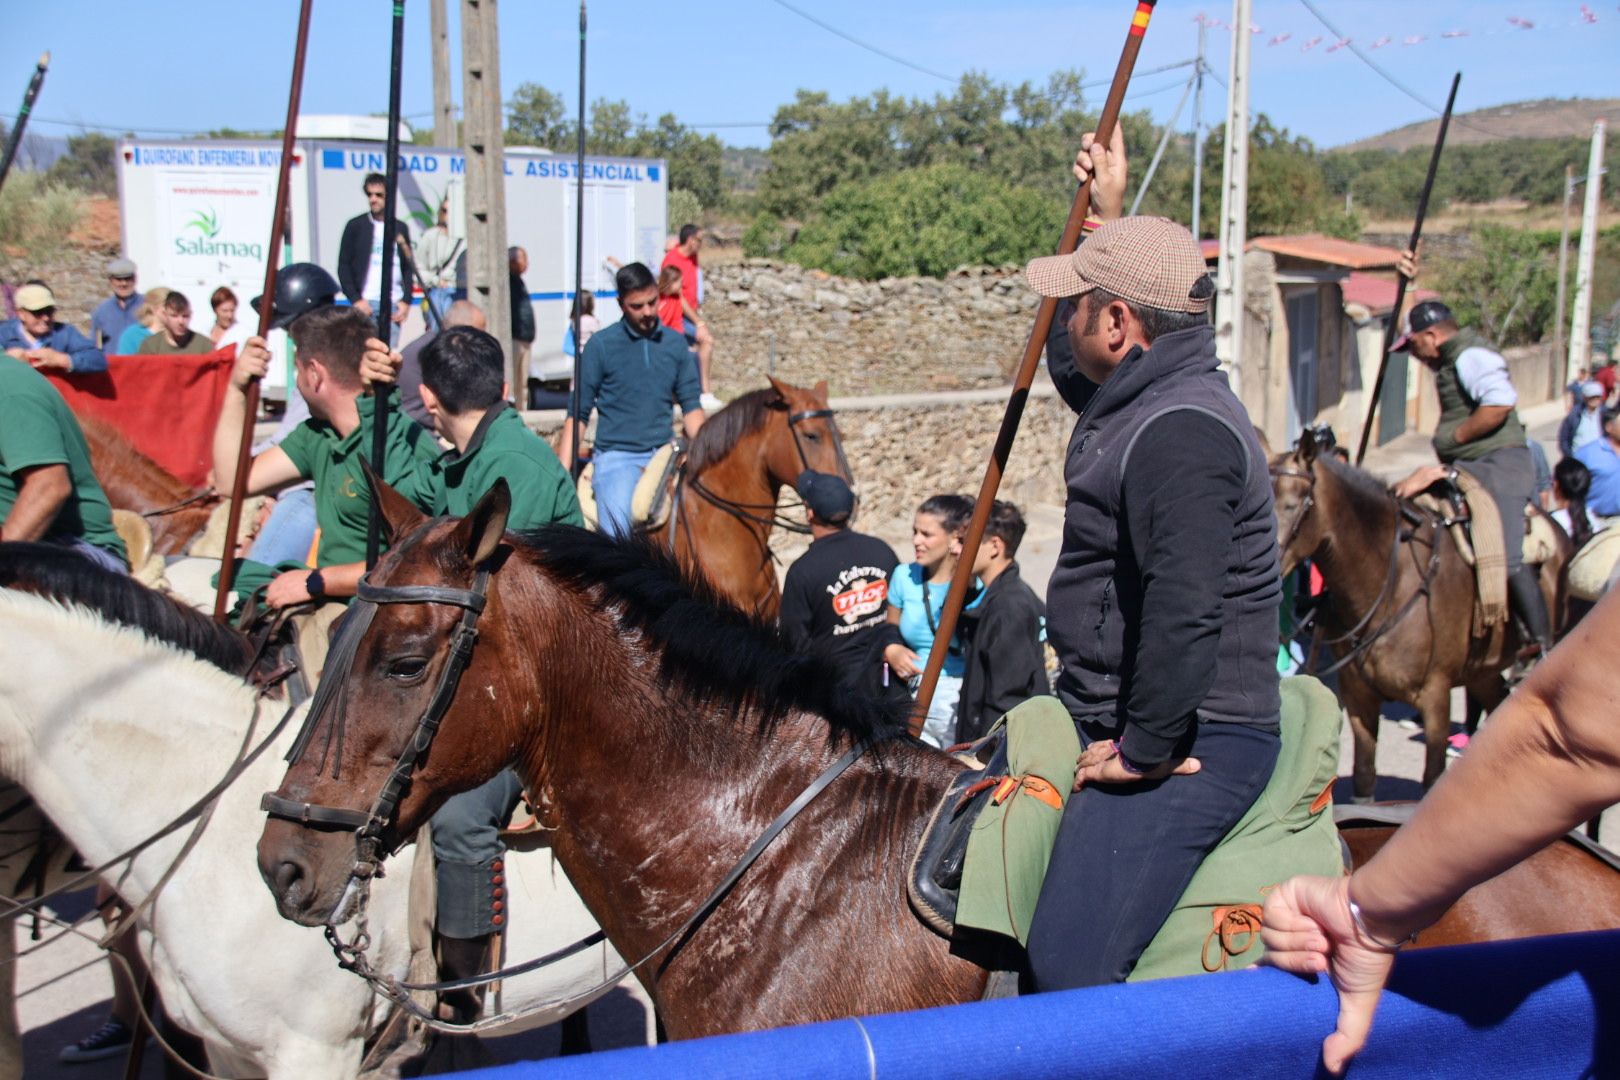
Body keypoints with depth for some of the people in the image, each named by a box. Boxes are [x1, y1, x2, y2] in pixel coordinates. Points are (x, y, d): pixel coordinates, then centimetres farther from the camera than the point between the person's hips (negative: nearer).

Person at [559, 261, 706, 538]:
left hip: (663, 454, 4)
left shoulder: (675, 344, 9)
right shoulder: (601, 345, 0)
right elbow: (578, 413, 2)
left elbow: (691, 406, 13)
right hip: (616, 456, -3)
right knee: (618, 532, -29)